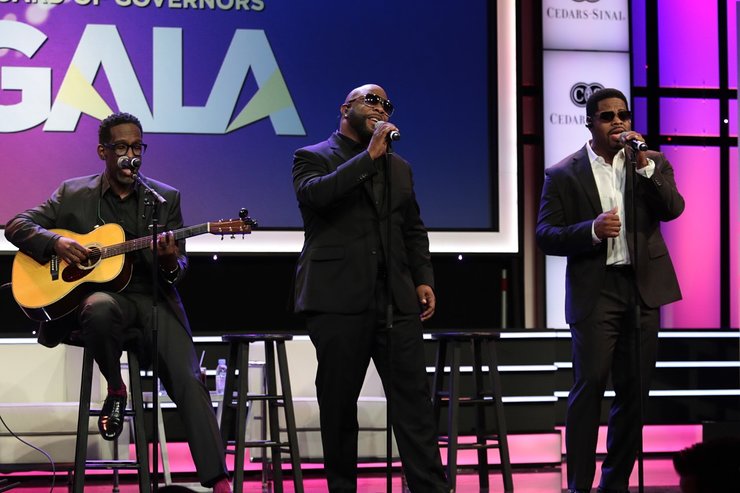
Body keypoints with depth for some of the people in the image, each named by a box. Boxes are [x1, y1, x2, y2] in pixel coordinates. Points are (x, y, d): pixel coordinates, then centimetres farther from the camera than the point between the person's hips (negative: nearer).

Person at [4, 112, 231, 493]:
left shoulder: (166, 198, 11)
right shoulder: (73, 195, 9)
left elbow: (179, 267, 8)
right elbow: (16, 226, 7)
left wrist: (170, 264, -17)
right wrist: (56, 242, -13)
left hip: (152, 300, 1)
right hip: (94, 293, -1)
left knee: (188, 379, -22)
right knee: (100, 307, -39)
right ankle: (115, 390, -10)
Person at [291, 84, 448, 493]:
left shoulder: (398, 167, 21)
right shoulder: (313, 158, 5)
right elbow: (314, 193, -18)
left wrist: (423, 279, 10)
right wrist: (369, 155, -14)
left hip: (396, 300, 4)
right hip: (339, 301, -4)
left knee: (413, 396, -4)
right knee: (338, 402, 2)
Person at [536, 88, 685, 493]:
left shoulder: (652, 164, 10)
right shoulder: (564, 174, 2)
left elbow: (672, 209, -6)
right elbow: (546, 236, -2)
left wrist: (644, 165, -16)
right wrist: (592, 230, -18)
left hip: (642, 289, 3)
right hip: (595, 290, -3)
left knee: (634, 391, 6)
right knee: (589, 385, -12)